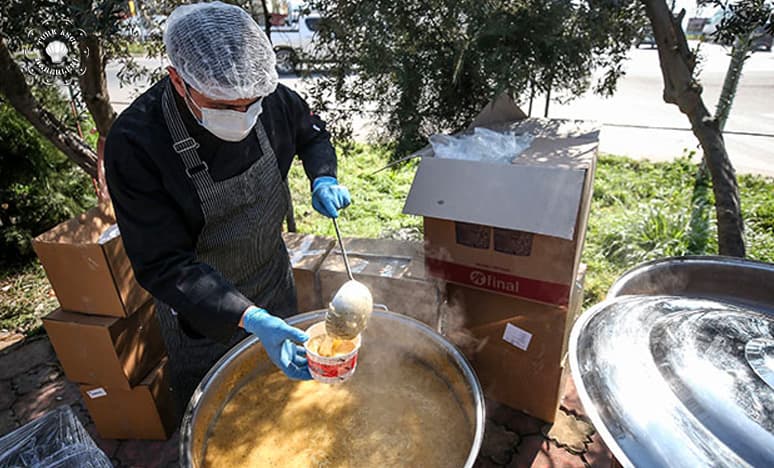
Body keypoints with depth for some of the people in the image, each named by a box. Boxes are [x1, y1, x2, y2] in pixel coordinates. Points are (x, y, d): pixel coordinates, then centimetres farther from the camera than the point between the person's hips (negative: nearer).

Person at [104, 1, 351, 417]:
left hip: (275, 282, 4)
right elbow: (163, 265, -30)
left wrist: (323, 179, -16)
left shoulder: (271, 97, -19)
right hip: (201, 310, -4)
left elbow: (312, 133, 4)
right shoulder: (134, 145, -31)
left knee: (285, 386, 29)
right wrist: (250, 319, -42)